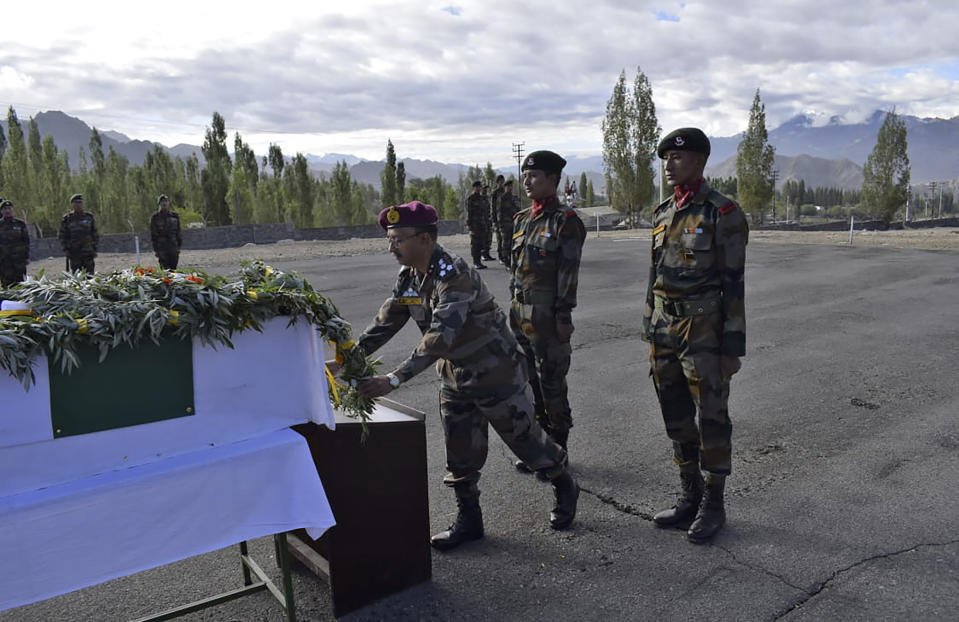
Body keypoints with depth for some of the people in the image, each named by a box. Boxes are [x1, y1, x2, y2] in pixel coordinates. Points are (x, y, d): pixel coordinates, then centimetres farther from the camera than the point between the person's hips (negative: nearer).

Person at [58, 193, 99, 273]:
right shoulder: (67, 219, 4)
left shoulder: (89, 217, 7)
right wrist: (66, 249, -2)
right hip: (74, 254, 0)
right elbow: (62, 236, 7)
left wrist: (94, 247, 4)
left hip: (88, 253, 0)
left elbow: (95, 234, 11)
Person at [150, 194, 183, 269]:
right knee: (165, 270, -9)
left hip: (173, 246, 3)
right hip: (162, 248, -3)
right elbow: (153, 234, 0)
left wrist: (179, 245, 9)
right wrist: (155, 249, -6)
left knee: (174, 268, 4)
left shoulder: (174, 215, 9)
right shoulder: (155, 217, 0)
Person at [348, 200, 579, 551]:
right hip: (455, 379, 8)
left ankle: (565, 489, 36)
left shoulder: (453, 275, -30)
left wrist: (395, 379, -43)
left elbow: (439, 337, -39)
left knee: (526, 439, 10)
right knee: (459, 453, 12)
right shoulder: (408, 278, -2)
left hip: (496, 375, -7)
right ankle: (469, 520, 29)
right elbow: (384, 324, 2)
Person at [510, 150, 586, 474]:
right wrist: (514, 307, 15)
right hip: (521, 314, 8)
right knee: (530, 383, 15)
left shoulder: (565, 222, -10)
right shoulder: (522, 219, 12)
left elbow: (568, 274, -13)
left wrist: (564, 316, -16)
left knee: (552, 385, 2)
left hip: (548, 316, -8)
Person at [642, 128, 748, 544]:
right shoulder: (663, 213, 11)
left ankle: (713, 505, 20)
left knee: (710, 420, 4)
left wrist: (732, 348, -13)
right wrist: (650, 334, 15)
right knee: (677, 419, 14)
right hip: (665, 331, 7)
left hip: (704, 331, -7)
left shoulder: (722, 214, -9)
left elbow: (733, 284, -11)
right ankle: (690, 496, 29)